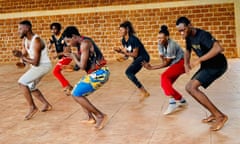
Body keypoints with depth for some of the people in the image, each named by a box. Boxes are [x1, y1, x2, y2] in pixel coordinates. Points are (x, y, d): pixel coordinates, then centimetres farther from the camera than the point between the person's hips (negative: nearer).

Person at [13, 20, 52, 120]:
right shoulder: (24, 40, 1)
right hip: (37, 66, 10)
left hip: (43, 66, -10)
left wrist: (21, 56, -27)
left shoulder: (36, 41, -27)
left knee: (22, 82, -19)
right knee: (30, 87, 21)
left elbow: (35, 62, -30)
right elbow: (24, 55, 8)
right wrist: (22, 60, -14)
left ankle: (32, 107, -8)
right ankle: (46, 104, 33)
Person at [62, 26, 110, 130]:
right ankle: (91, 118, 19)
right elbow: (84, 62, 18)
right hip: (94, 73, 10)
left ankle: (100, 116, -6)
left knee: (76, 95, -13)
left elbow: (82, 66, -20)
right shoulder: (82, 43, 12)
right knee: (76, 93, 17)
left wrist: (74, 57, -3)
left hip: (99, 73, -10)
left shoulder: (84, 43, -18)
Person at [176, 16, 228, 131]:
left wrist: (198, 60, -37)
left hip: (217, 65, -9)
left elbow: (218, 48, -41)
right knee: (189, 87, 6)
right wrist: (186, 64, 1)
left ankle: (220, 116, -13)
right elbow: (188, 50, 22)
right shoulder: (188, 37, 3)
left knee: (192, 87, -20)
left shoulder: (202, 35, -25)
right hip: (207, 65, 9)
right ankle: (214, 114, 12)